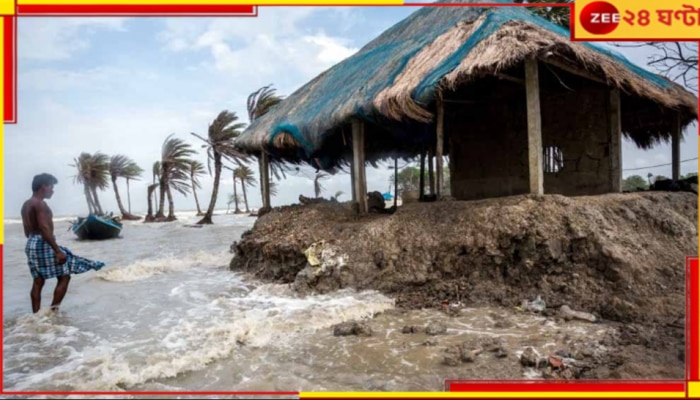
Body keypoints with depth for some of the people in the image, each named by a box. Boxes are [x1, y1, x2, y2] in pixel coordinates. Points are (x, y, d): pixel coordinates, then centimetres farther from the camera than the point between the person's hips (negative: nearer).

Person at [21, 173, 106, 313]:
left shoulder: (26, 205, 15)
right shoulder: (40, 204, -16)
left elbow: (27, 230, 19)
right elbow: (44, 229, -23)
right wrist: (58, 251, -24)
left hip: (31, 244, 10)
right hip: (43, 244, -10)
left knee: (38, 281, 12)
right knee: (64, 276, -2)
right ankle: (53, 311, -3)